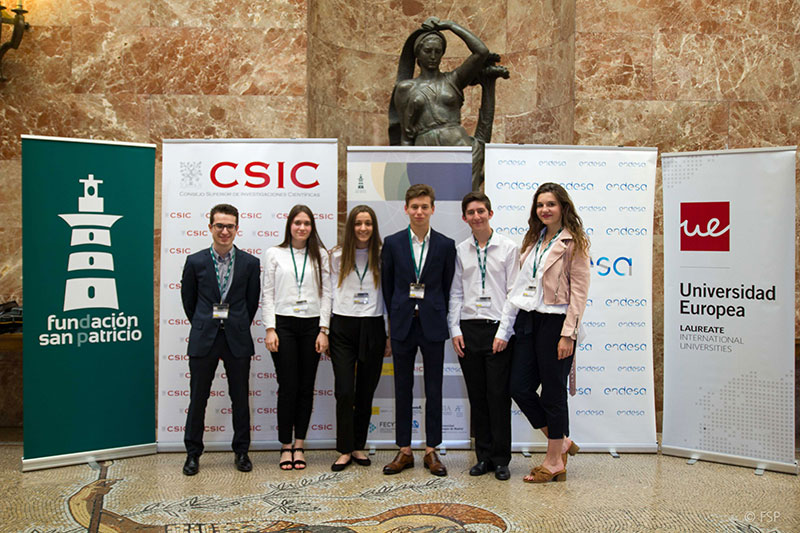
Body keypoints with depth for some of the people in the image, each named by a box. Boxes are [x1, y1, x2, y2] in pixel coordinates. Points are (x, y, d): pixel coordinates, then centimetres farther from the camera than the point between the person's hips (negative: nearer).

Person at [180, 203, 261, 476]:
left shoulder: (250, 263, 1)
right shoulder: (195, 261, 0)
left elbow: (252, 301, 9)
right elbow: (188, 300, 11)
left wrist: (238, 327, 11)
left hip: (237, 340, 0)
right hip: (203, 339, 0)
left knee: (240, 398, 7)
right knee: (198, 399, 7)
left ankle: (241, 451, 22)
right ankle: (193, 453, 22)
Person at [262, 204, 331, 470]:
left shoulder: (320, 255, 7)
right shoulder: (274, 254, 5)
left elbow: (326, 293, 5)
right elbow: (267, 294, 3)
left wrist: (323, 330, -3)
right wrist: (270, 329, -6)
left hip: (312, 325, 2)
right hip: (283, 324, -1)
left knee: (306, 387, 5)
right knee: (288, 387, -2)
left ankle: (299, 446, 15)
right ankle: (286, 446, 11)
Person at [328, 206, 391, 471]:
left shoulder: (381, 257, 3)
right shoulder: (337, 257, 4)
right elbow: (330, 293, 5)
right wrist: (324, 331, 1)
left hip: (373, 328, 1)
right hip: (343, 327, 0)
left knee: (366, 392, 8)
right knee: (344, 392, -4)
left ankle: (359, 447, 22)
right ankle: (345, 450, 8)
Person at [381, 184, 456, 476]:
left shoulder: (446, 245, 2)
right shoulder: (392, 243, 3)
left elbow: (447, 287, 6)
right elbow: (387, 285, 8)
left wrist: (437, 317, 2)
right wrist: (396, 317, 8)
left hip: (432, 325, -1)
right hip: (402, 324, 1)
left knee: (433, 389, 5)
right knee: (403, 388, 7)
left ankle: (431, 451, 16)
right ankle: (404, 451, 16)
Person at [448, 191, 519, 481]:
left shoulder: (508, 248, 1)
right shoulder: (460, 251, 9)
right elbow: (455, 293, 10)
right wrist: (455, 330, 2)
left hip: (498, 328, -3)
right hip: (469, 328, 3)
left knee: (499, 395, 0)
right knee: (477, 395, 9)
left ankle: (501, 459, 12)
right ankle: (484, 456, 20)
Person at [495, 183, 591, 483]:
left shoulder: (574, 244, -5)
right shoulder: (533, 242, 15)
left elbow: (579, 292, -10)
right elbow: (520, 285, 13)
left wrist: (568, 334, -17)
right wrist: (504, 329, 10)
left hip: (555, 322, -7)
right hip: (528, 320, 7)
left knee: (553, 392, 2)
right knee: (519, 387, 6)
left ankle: (554, 462, 17)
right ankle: (562, 441, 25)